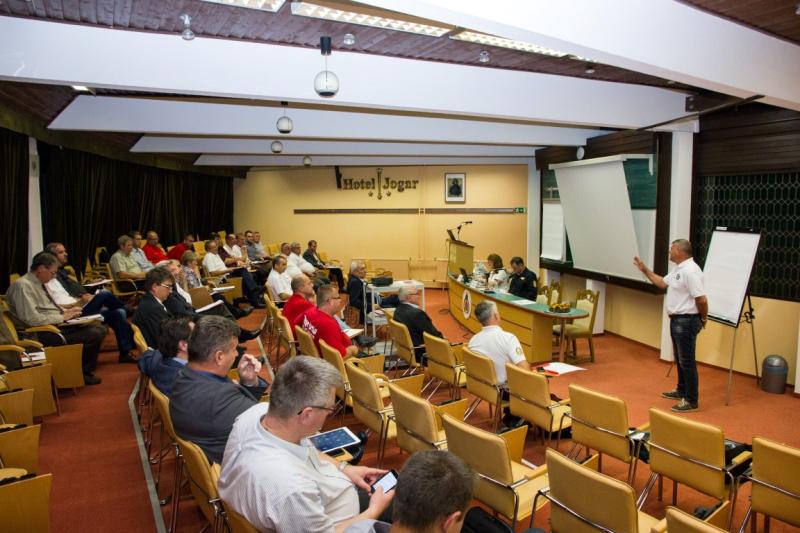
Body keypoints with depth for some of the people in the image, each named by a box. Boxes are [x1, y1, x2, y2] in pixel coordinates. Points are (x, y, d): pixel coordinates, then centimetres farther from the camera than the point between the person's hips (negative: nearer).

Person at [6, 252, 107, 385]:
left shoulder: (40, 283, 13)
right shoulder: (22, 285, -15)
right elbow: (33, 319, -23)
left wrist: (67, 312, 5)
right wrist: (62, 317, -13)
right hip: (45, 333, -9)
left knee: (99, 329, -4)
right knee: (94, 334, -21)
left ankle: (84, 370, 7)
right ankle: (80, 372, 1)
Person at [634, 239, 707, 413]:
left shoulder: (691, 271, -22)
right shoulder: (678, 269, 12)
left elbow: (701, 299, -24)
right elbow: (662, 283, 24)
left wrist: (703, 319, -9)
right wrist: (644, 269, 21)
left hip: (686, 321, -11)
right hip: (677, 320, 11)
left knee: (687, 361, -4)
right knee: (680, 359, 21)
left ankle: (691, 401, 4)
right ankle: (681, 391, 34)